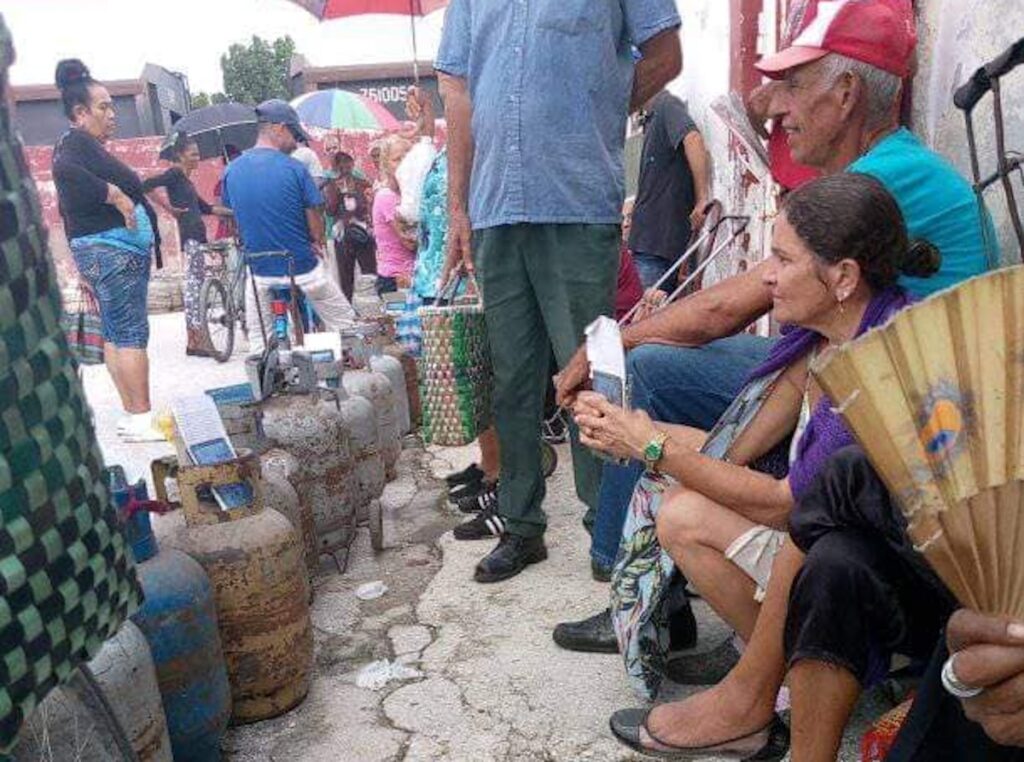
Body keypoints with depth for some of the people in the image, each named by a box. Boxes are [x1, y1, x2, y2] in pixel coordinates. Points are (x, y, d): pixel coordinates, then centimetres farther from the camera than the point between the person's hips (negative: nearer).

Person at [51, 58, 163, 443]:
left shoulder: (88, 146, 20)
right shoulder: (74, 141, -8)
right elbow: (66, 171, -31)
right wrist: (116, 196, -24)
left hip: (117, 250, 10)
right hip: (109, 248, -10)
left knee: (116, 333, 9)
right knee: (132, 334, -11)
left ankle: (132, 415, 14)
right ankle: (142, 420, -10)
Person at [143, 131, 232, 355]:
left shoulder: (186, 180, 22)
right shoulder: (175, 174, -4)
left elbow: (205, 208, 28)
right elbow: (147, 186, -18)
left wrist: (231, 211, 24)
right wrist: (169, 208, -13)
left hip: (197, 234, 9)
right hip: (189, 234, -9)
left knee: (196, 282, 8)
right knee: (193, 282, -11)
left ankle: (193, 339, 10)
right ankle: (196, 339, -13)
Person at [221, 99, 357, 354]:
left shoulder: (231, 171, 0)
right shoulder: (295, 169, -13)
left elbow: (234, 214, 10)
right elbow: (316, 221, -8)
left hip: (260, 272, 4)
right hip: (303, 269, -4)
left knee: (258, 341, 16)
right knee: (345, 325, 13)